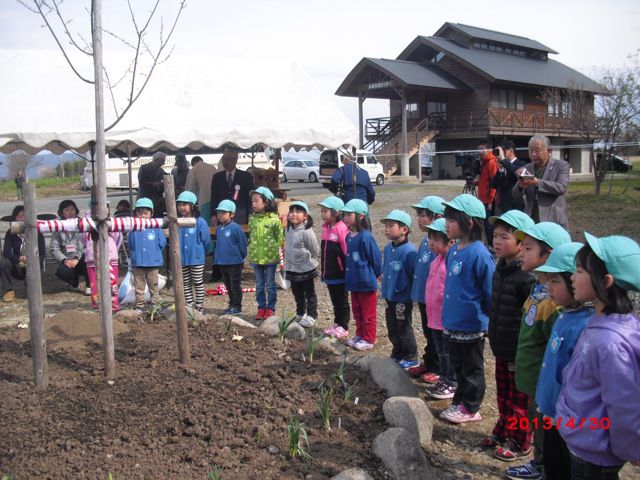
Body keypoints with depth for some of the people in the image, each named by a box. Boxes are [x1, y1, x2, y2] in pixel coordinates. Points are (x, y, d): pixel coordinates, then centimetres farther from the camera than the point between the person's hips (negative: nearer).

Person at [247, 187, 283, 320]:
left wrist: (276, 251, -8)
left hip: (270, 257, -5)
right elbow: (251, 236, 13)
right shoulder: (252, 219, 4)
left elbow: (279, 238, -6)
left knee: (270, 285, 7)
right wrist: (250, 253, 11)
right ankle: (261, 308, 22)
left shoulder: (274, 219, -11)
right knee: (259, 285, 13)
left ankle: (270, 308, 16)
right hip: (256, 257, 5)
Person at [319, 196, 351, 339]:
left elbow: (347, 252, -18)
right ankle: (337, 324, 28)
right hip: (329, 274, 8)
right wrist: (322, 270, 18)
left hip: (340, 274, -8)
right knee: (334, 300, 17)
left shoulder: (342, 229, -18)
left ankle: (343, 327, 14)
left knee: (342, 301, 4)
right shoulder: (326, 229, 9)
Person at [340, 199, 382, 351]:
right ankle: (360, 335, 33)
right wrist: (350, 275, 13)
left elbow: (375, 258, -15)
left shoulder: (366, 237, -22)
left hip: (366, 283, -8)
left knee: (368, 314, 7)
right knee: (357, 311, 20)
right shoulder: (349, 236, 3)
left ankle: (368, 340, 17)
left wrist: (375, 275, -4)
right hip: (354, 282, 8)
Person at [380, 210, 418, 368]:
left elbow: (415, 276, -18)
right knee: (392, 328, 17)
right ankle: (397, 354, 33)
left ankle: (411, 358, 19)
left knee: (404, 328, 4)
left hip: (403, 298, -8)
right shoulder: (388, 249, 4)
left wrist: (412, 294, -15)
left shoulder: (410, 251, -21)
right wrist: (384, 288, 15)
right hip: (390, 296, 8)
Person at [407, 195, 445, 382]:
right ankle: (429, 363, 34)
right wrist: (417, 292, 17)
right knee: (428, 333, 21)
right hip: (423, 296, 9)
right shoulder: (425, 241, 7)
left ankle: (438, 369, 18)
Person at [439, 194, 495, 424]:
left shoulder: (479, 254, -22)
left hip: (472, 325, -8)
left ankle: (470, 408, 23)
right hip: (453, 323, 8)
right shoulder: (453, 251, 4)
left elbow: (490, 291, -16)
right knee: (458, 365, 21)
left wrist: (488, 318, -9)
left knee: (472, 368, 9)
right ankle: (460, 401, 36)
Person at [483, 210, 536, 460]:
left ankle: (519, 443, 24)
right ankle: (502, 432, 38)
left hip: (518, 353, -8)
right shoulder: (499, 270, 5)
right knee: (503, 395, 22)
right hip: (501, 348, 8)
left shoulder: (527, 277, -21)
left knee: (518, 400, 9)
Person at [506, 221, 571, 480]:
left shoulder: (553, 301, -26)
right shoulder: (537, 289, 3)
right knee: (536, 421, 24)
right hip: (533, 378, 9)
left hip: (543, 382, -9)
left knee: (545, 429, 6)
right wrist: (520, 361, 20)